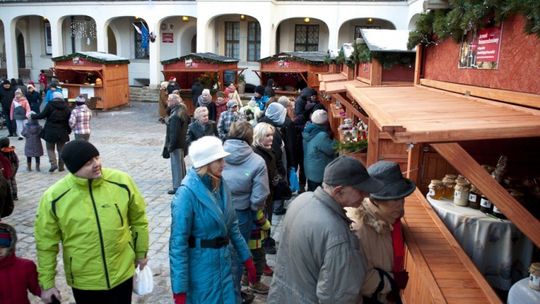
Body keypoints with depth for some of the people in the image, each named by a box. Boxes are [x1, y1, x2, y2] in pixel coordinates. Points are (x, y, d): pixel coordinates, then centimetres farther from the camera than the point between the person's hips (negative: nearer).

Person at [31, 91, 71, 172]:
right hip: (62, 132, 3)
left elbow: (42, 115, -9)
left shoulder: (50, 105, -7)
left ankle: (53, 163, -9)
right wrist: (69, 131, 14)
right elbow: (69, 120, 6)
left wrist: (32, 116, 6)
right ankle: (61, 166, 14)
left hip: (50, 131, -3)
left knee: (50, 148, 9)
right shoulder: (66, 107, 4)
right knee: (61, 149, 11)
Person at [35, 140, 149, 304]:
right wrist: (47, 283, 0)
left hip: (122, 273, 1)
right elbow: (46, 244, -6)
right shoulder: (53, 198, -17)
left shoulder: (121, 181, -15)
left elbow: (138, 219, 0)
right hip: (83, 281, 0)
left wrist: (141, 252, 8)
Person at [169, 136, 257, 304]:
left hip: (224, 263, 6)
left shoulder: (221, 185, -1)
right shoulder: (187, 193, -21)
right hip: (201, 268, -6)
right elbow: (178, 243, -20)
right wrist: (179, 290, -20)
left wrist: (247, 258, 12)